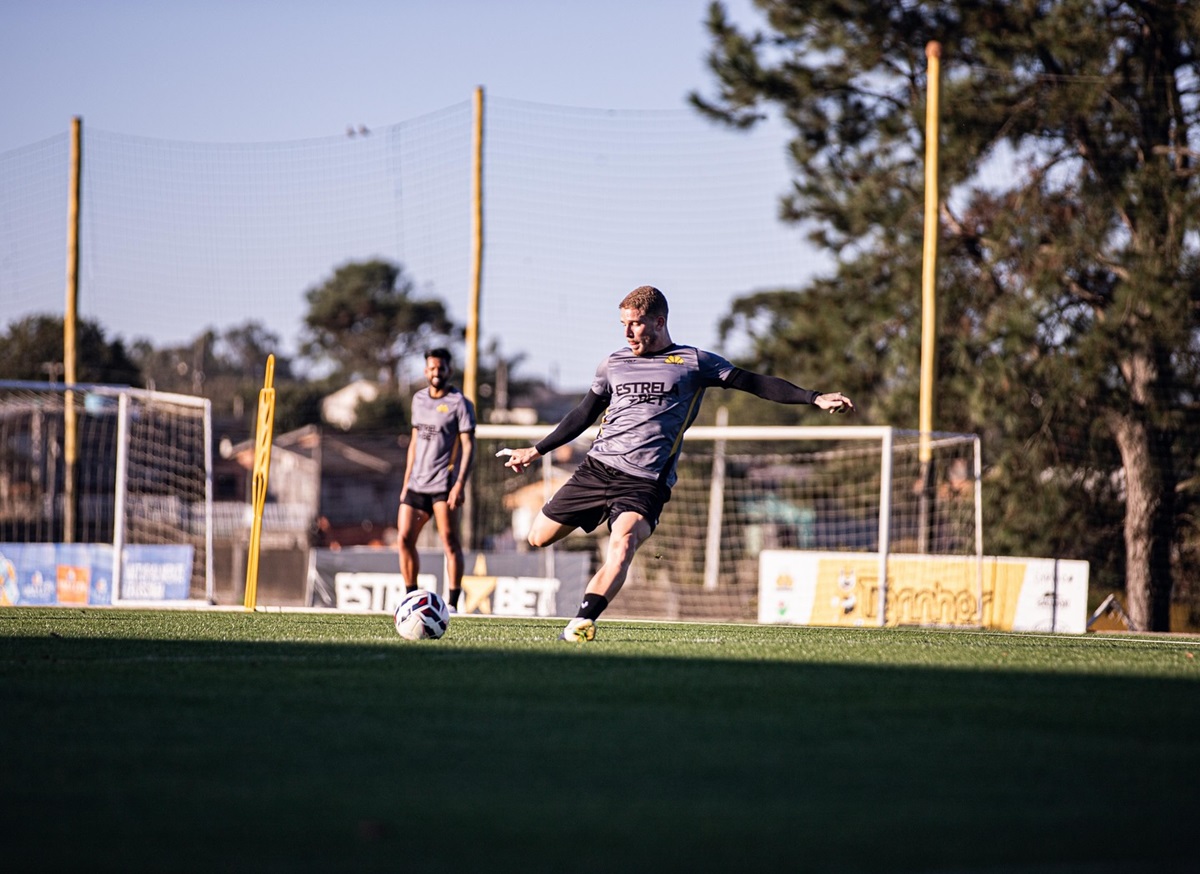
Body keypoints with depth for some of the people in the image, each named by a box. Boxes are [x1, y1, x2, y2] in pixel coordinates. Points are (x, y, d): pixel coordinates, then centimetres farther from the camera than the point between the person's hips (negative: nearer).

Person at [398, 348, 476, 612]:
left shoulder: (460, 403, -4)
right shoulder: (419, 399, 16)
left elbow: (468, 445, -9)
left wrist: (460, 483, -20)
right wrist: (406, 483, 17)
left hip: (444, 484, -6)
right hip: (417, 483, 6)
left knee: (450, 541, -7)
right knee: (404, 539, 0)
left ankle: (452, 604, -6)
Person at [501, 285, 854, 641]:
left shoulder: (694, 362, 4)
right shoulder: (613, 364, 14)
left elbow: (755, 383, 2)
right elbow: (584, 415, 26)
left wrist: (815, 398, -7)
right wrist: (536, 450, 28)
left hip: (646, 482, -4)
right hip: (598, 467, 4)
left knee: (622, 543, -31)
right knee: (539, 536, 5)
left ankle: (583, 621, -33)